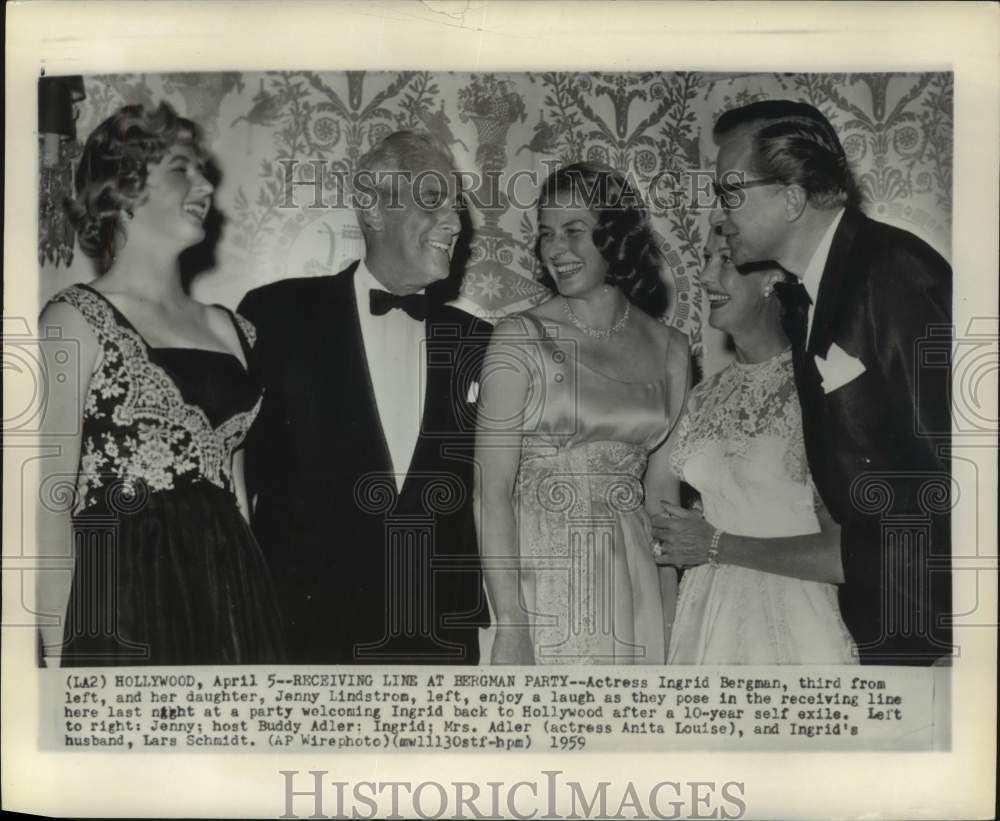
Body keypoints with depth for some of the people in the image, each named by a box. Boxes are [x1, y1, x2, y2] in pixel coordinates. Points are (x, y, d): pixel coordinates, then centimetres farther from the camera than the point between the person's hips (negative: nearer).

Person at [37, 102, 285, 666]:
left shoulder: (227, 329, 16)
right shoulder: (78, 318, -1)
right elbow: (50, 502, -6)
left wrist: (259, 615, 9)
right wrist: (62, 655, -13)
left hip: (234, 595, 5)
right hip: (121, 604, -5)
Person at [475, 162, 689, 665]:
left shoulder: (669, 349, 5)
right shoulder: (520, 337, -5)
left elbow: (662, 495, 9)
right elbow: (492, 489, -11)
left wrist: (670, 614, 2)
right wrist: (509, 622, -18)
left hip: (633, 583, 3)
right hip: (537, 577, -3)